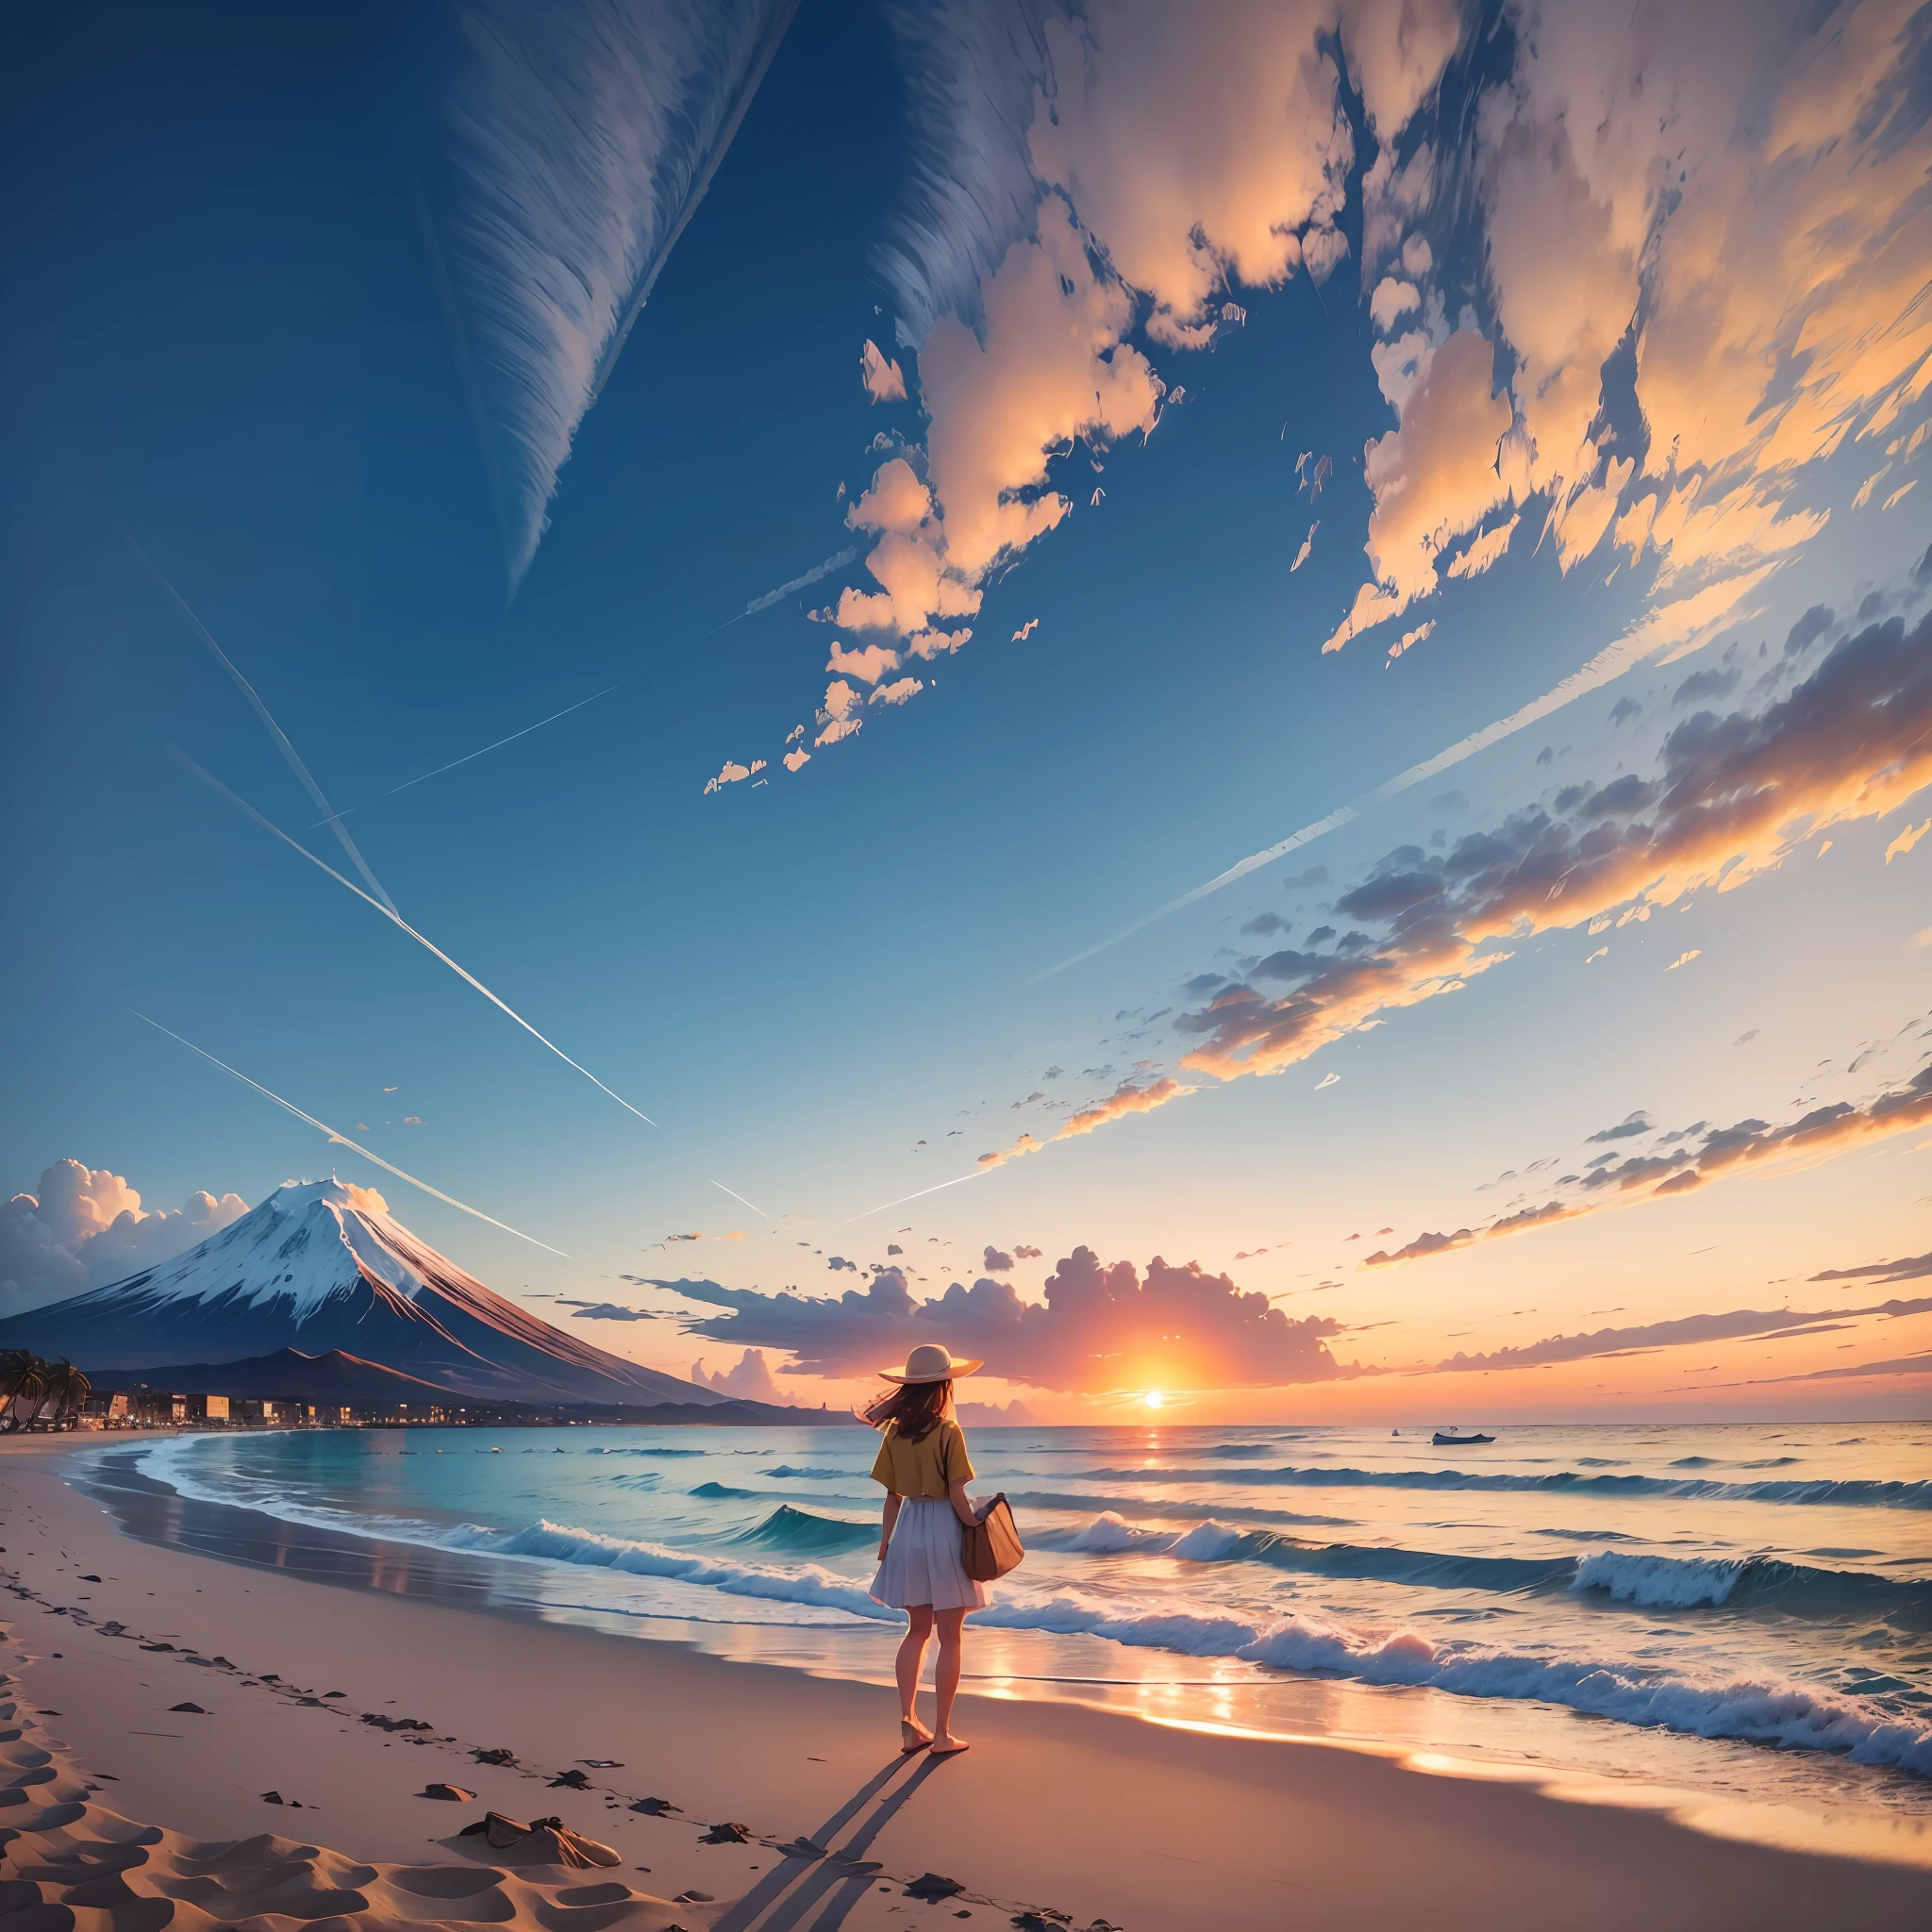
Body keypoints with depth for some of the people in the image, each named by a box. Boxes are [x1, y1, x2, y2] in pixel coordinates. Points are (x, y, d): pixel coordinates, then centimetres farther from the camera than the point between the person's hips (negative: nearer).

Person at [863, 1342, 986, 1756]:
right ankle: (942, 1733, 13)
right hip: (944, 1530, -5)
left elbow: (893, 1495, 3)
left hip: (909, 1532, 5)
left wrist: (885, 1539, 13)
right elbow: (957, 1497, -15)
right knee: (949, 1638, 7)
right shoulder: (949, 1432, -16)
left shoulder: (895, 1433, -2)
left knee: (917, 1630, 18)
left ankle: (909, 1725, 19)